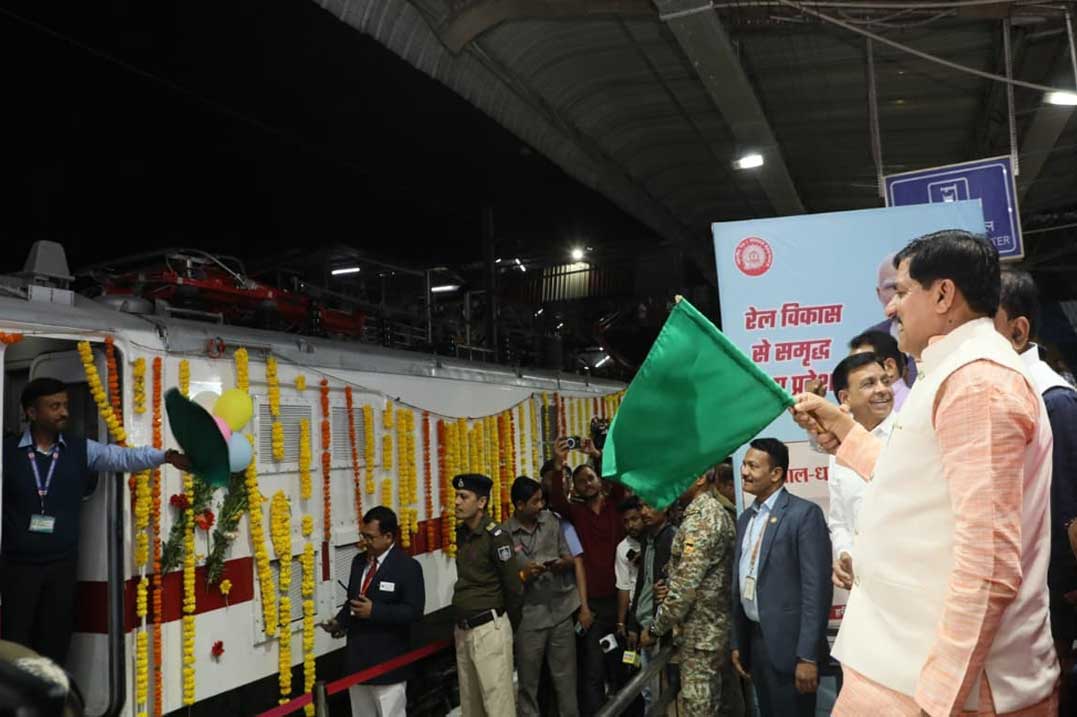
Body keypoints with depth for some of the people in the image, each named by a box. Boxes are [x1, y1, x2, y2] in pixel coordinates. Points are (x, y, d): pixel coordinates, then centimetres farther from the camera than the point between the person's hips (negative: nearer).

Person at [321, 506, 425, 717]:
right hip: (357, 657, 7)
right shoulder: (358, 561, 9)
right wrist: (340, 622, -2)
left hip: (387, 662, -7)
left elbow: (414, 611, -18)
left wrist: (374, 611, -24)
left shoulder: (407, 567, -13)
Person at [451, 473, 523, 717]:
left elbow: (514, 587, -11)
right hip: (463, 630, 8)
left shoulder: (495, 536, -15)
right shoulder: (462, 532, 8)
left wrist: (508, 625, 2)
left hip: (489, 629, -8)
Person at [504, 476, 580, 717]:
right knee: (528, 681, 9)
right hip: (528, 617, -3)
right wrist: (524, 575, -22)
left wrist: (563, 564, -13)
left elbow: (570, 559, 8)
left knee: (566, 677, 13)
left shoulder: (551, 521, 3)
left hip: (561, 611, 3)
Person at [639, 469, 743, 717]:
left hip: (701, 634, -10)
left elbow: (685, 585, -22)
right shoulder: (717, 511, 12)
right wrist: (667, 588, 8)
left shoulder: (699, 518, -19)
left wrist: (654, 629, -12)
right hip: (721, 626, 10)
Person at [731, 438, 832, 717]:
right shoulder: (745, 518, 11)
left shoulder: (804, 513, -12)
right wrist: (737, 642, 13)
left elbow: (817, 588, -16)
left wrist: (808, 656, -19)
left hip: (788, 643, -7)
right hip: (753, 639, 7)